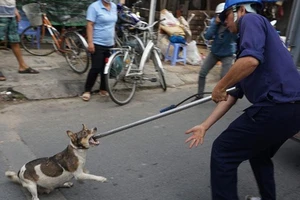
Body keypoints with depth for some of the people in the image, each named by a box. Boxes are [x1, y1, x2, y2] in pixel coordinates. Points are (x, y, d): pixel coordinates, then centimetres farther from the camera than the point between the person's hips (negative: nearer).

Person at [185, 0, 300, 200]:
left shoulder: (251, 20, 0)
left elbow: (251, 60, -23)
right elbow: (233, 94, 24)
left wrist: (219, 87, -8)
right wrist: (205, 126, 22)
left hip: (277, 107, -10)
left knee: (223, 152, 4)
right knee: (259, 154, 32)